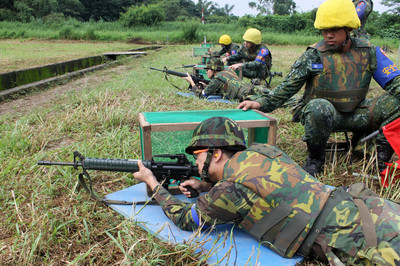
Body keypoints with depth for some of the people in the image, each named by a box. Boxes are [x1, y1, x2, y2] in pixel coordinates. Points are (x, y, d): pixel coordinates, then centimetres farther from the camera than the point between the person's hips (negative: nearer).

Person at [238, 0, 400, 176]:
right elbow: (288, 86, -8)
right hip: (321, 115, -3)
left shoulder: (368, 52, 3)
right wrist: (261, 102, -21)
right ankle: (315, 159, -15)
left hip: (356, 115, 4)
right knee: (318, 107, -39)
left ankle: (382, 160, -3)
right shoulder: (314, 55, -5)